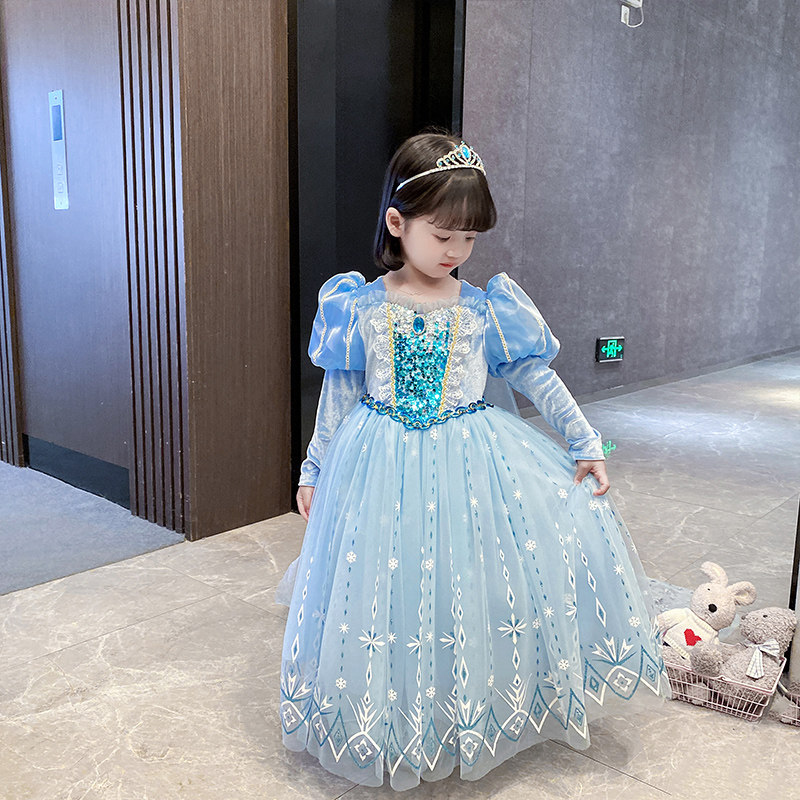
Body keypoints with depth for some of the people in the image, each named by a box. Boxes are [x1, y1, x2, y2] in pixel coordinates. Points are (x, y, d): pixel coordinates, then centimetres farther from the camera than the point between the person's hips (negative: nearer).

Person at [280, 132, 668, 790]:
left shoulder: (488, 311, -2)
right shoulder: (359, 309, -4)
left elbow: (538, 378, 5)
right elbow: (338, 397, 5)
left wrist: (585, 443, 3)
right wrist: (314, 473, 9)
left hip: (474, 465, 1)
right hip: (384, 468, 0)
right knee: (392, 592, 6)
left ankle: (480, 714, 24)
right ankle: (398, 721, 31)